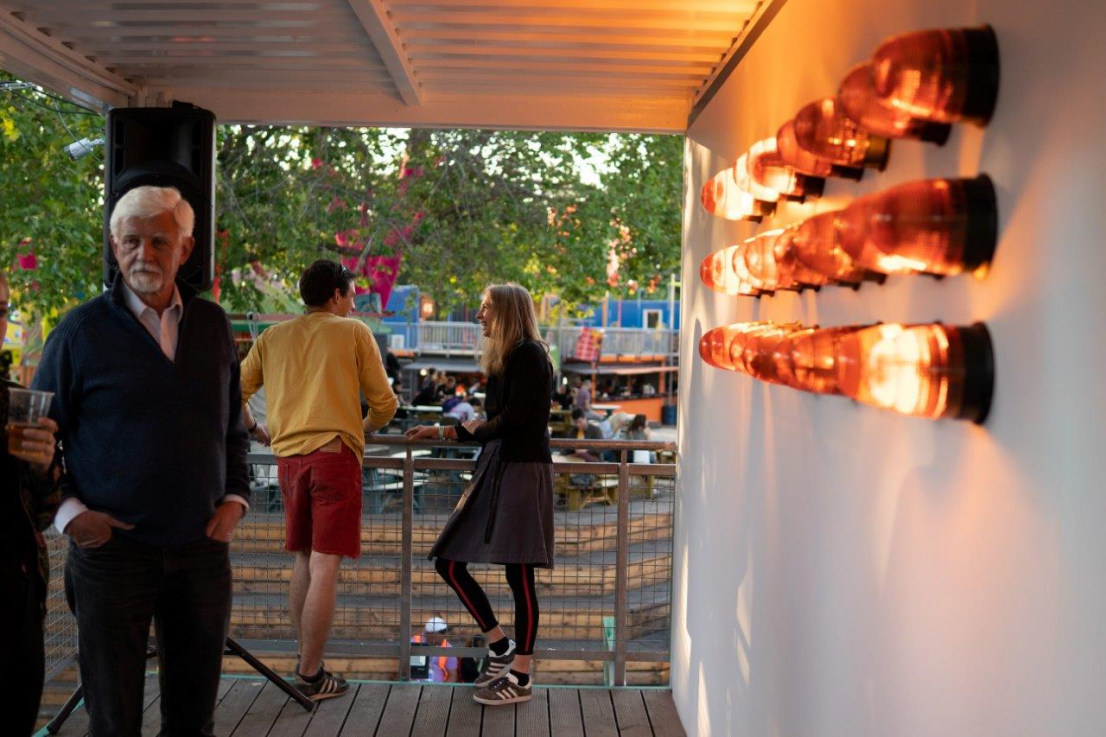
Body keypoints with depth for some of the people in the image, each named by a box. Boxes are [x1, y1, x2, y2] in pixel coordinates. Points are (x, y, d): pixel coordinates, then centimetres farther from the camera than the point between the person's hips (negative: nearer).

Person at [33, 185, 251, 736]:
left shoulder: (213, 325, 7)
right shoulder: (81, 330, -3)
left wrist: (236, 496, 2)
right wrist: (68, 510, -10)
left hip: (202, 547, 3)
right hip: (112, 547, -3)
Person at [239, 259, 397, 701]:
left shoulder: (272, 337, 13)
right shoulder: (354, 332, 3)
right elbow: (384, 404, 3)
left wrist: (253, 429, 27)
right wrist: (364, 431, 21)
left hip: (288, 457, 5)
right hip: (334, 453, -5)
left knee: (303, 562, 15)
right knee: (325, 567, -3)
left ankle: (306, 662, 20)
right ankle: (311, 676, 0)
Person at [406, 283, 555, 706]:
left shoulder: (528, 354, -8)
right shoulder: (503, 360, 18)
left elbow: (512, 419, -17)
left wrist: (474, 428, -2)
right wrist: (441, 432, 19)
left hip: (522, 471, -9)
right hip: (495, 469, 9)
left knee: (518, 575, -4)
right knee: (448, 561, 8)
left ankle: (521, 679, 7)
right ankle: (500, 646, 20)